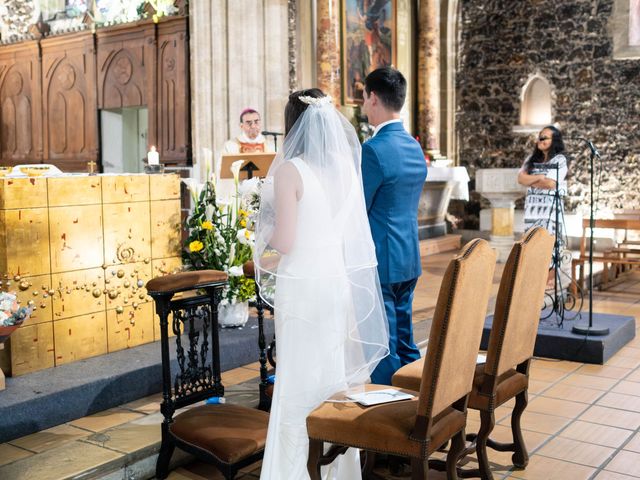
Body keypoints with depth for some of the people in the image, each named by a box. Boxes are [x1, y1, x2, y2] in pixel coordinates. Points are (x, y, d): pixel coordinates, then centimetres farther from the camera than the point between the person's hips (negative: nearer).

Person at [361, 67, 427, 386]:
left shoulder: (374, 150, -17)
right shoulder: (415, 147, 10)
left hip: (380, 261, -9)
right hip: (408, 258, 9)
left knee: (382, 347, 0)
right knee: (404, 342, 17)